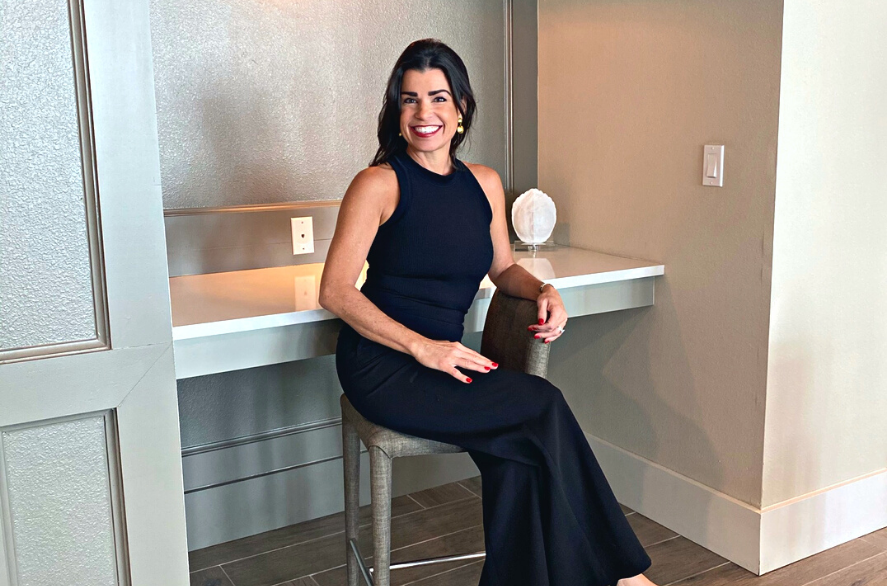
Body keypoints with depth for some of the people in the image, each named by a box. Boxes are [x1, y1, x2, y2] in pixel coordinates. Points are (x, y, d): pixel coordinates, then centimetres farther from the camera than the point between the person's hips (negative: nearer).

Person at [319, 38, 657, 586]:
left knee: (516, 451, -23)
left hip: (444, 358, 5)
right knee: (543, 406, -19)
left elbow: (503, 268, 22)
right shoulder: (380, 184, -7)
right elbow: (335, 291, -12)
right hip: (383, 367, -5)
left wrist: (544, 291, -1)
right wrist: (422, 347, -20)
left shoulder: (484, 183, 10)